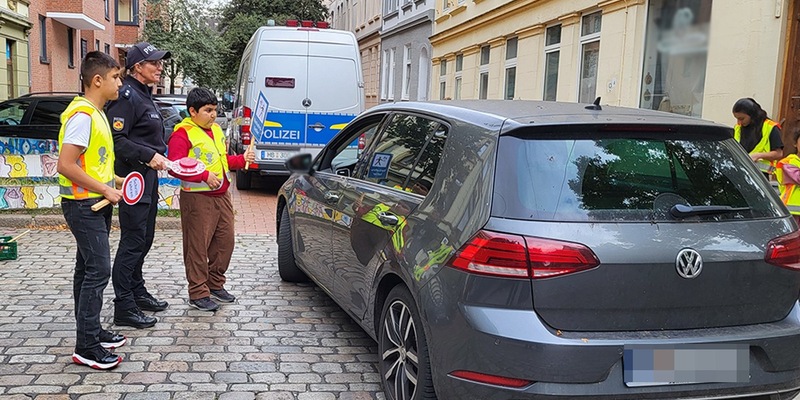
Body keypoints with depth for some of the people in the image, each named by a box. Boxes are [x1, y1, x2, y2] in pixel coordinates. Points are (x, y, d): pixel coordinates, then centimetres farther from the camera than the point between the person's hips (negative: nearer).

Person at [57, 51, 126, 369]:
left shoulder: (95, 113, 13)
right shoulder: (82, 115, -18)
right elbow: (65, 165, -24)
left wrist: (110, 181, 11)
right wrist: (104, 189, -20)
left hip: (95, 204, 10)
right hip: (84, 206, -10)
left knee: (87, 269, 15)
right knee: (98, 270, -10)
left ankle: (90, 331, 26)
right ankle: (86, 348, -4)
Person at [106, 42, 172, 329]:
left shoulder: (144, 95, 17)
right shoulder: (127, 95, -14)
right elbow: (116, 139, -22)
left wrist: (161, 157, 17)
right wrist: (149, 156, -24)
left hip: (148, 178, 10)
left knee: (144, 239, 18)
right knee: (132, 242, -7)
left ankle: (137, 292, 31)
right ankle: (124, 307, -1)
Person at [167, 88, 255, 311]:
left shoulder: (216, 130, 17)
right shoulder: (183, 134, -10)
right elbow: (175, 167, -20)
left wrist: (242, 159, 12)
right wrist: (205, 176, -22)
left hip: (222, 195, 9)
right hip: (197, 198, -8)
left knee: (225, 241, 13)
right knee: (198, 247, -2)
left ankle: (215, 285, 28)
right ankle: (198, 293, 7)